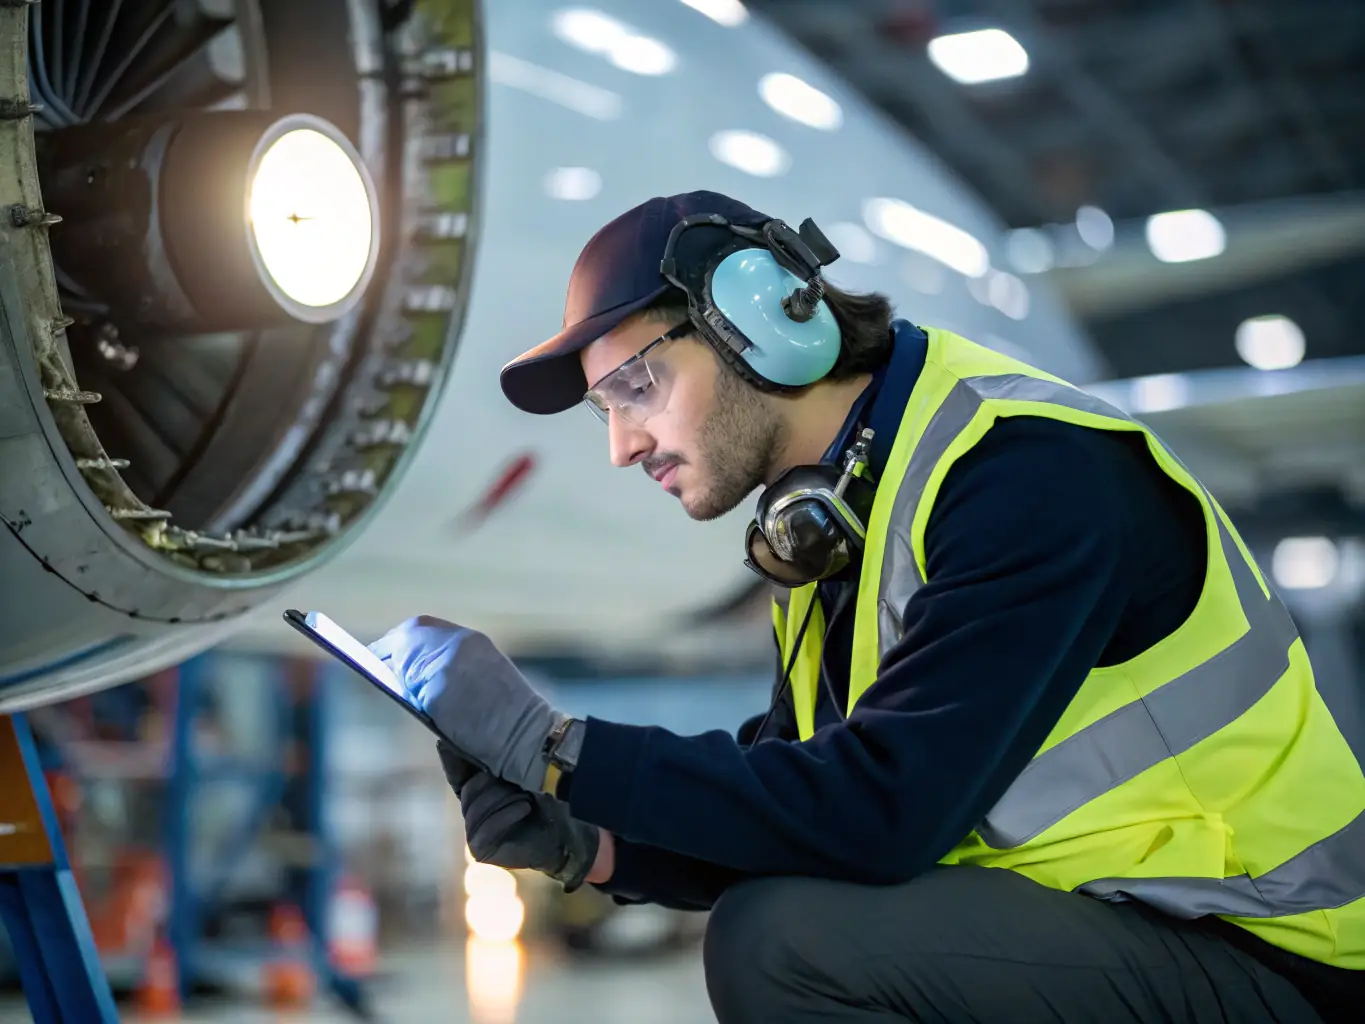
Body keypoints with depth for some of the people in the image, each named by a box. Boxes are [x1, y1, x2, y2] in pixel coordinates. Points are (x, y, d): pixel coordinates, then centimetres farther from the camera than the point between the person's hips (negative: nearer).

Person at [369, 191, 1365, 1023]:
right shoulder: (826, 518, 7)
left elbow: (872, 816, -26)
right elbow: (795, 814, 8)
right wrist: (590, 847, -9)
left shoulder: (1024, 468, -20)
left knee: (779, 942, -24)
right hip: (1079, 913, 9)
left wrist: (548, 744, -22)